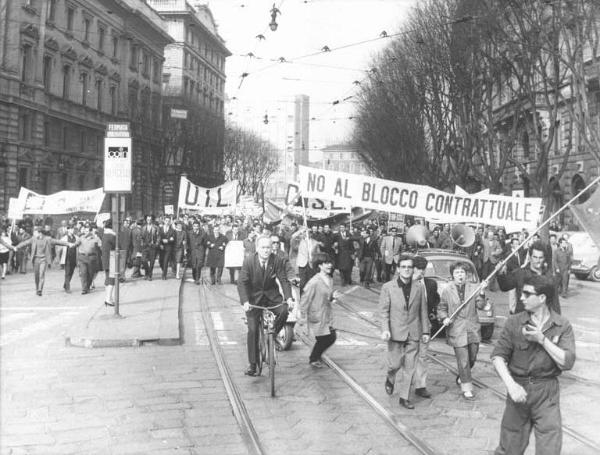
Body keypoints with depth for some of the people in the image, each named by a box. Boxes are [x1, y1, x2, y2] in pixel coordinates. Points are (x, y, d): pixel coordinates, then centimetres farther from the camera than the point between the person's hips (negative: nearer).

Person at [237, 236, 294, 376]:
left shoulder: (277, 261, -12)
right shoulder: (249, 261, -16)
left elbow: (284, 280, -13)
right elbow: (242, 282, -17)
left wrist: (289, 298, -29)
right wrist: (245, 301, -32)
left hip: (271, 295, 1)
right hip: (253, 297, -1)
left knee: (283, 311, -27)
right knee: (253, 330, -6)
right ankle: (252, 364, 5)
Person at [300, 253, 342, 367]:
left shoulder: (330, 279, 4)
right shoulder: (314, 282, -21)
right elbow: (305, 299, -16)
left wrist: (333, 296, -5)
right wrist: (303, 316, -15)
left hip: (327, 315, 8)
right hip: (316, 316, -8)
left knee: (331, 338, 8)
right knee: (322, 340, 2)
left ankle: (315, 357, 32)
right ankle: (313, 359, 30)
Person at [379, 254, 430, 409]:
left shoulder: (419, 288, 5)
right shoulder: (388, 287, -3)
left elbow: (423, 311, 9)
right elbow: (384, 311, -5)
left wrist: (425, 331, 8)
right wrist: (385, 330, -15)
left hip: (413, 334, 2)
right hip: (395, 332, -2)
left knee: (410, 367, 3)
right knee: (395, 364, 2)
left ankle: (404, 397, 14)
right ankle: (390, 379, 36)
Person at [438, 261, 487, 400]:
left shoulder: (473, 288, 4)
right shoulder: (446, 290, 0)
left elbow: (480, 306, -2)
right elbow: (441, 309, 8)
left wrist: (481, 293, -15)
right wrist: (444, 318, -10)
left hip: (473, 329, 3)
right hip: (456, 330, -3)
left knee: (472, 358, 13)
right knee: (463, 361, -4)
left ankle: (462, 377, 40)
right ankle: (466, 388, 6)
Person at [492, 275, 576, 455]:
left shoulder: (562, 326, -3)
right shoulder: (514, 322, -3)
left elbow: (567, 362, -11)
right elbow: (498, 356, -6)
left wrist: (542, 340, -18)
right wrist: (511, 384, -19)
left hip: (547, 393, -1)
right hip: (519, 388, 1)